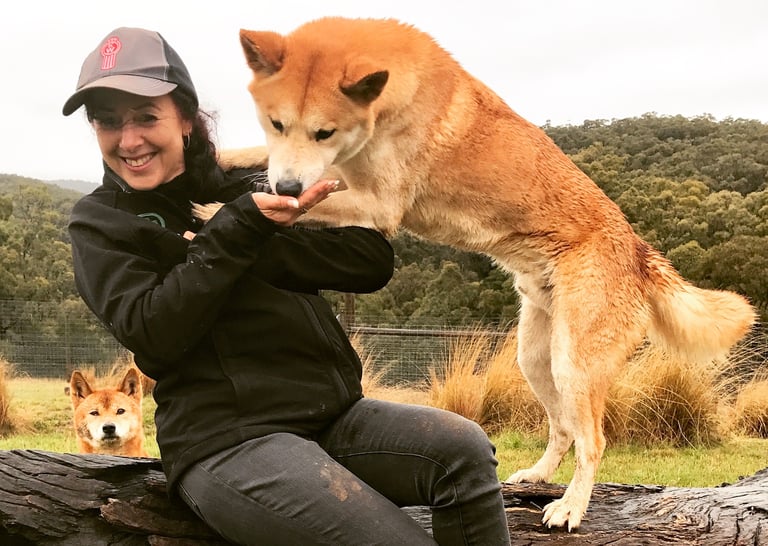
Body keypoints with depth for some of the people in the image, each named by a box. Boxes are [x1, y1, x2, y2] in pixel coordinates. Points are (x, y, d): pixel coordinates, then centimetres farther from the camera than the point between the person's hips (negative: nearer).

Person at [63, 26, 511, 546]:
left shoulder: (250, 184, 12)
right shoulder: (100, 224, 5)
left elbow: (374, 260, 1)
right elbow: (154, 333, -12)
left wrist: (261, 249, -10)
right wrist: (237, 233, -16)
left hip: (333, 414, 4)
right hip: (226, 441, -4)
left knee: (464, 448, -22)